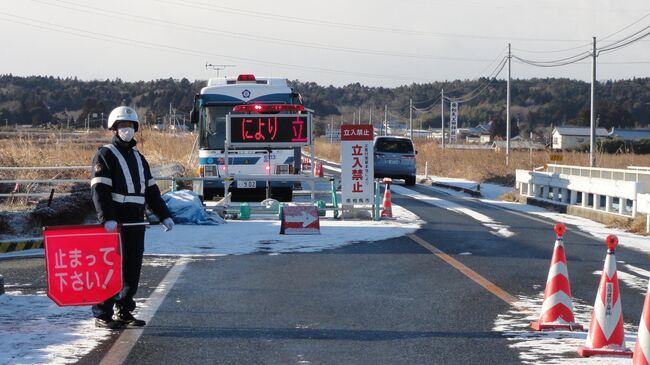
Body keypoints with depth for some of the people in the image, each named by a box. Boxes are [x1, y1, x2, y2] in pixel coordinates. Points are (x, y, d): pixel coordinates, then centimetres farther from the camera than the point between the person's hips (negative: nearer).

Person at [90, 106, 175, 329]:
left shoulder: (139, 158, 21)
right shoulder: (105, 155, -3)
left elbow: (151, 191, 22)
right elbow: (99, 190, -14)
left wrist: (164, 215, 14)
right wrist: (107, 218, -26)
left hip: (136, 222, 7)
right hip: (114, 222, -7)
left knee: (133, 268, 8)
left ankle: (124, 312, 17)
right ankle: (102, 315, -1)